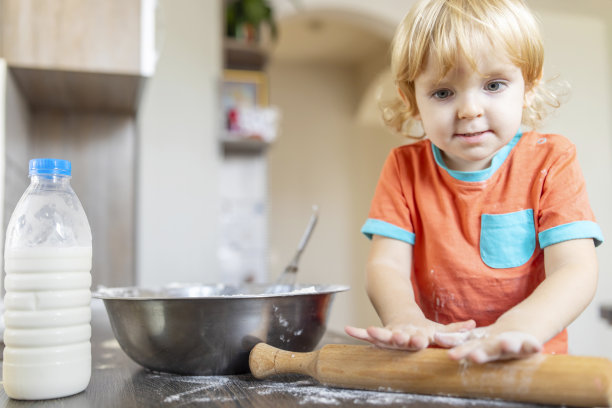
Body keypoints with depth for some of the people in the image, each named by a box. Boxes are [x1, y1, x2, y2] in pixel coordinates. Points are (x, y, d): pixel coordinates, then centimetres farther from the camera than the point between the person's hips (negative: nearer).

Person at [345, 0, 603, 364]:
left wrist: (518, 327, -34)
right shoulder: (405, 168, 1)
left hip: (528, 364, 1)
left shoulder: (550, 161, -3)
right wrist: (405, 318, -30)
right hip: (433, 363, 0)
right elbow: (386, 264, -7)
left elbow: (576, 270, -14)